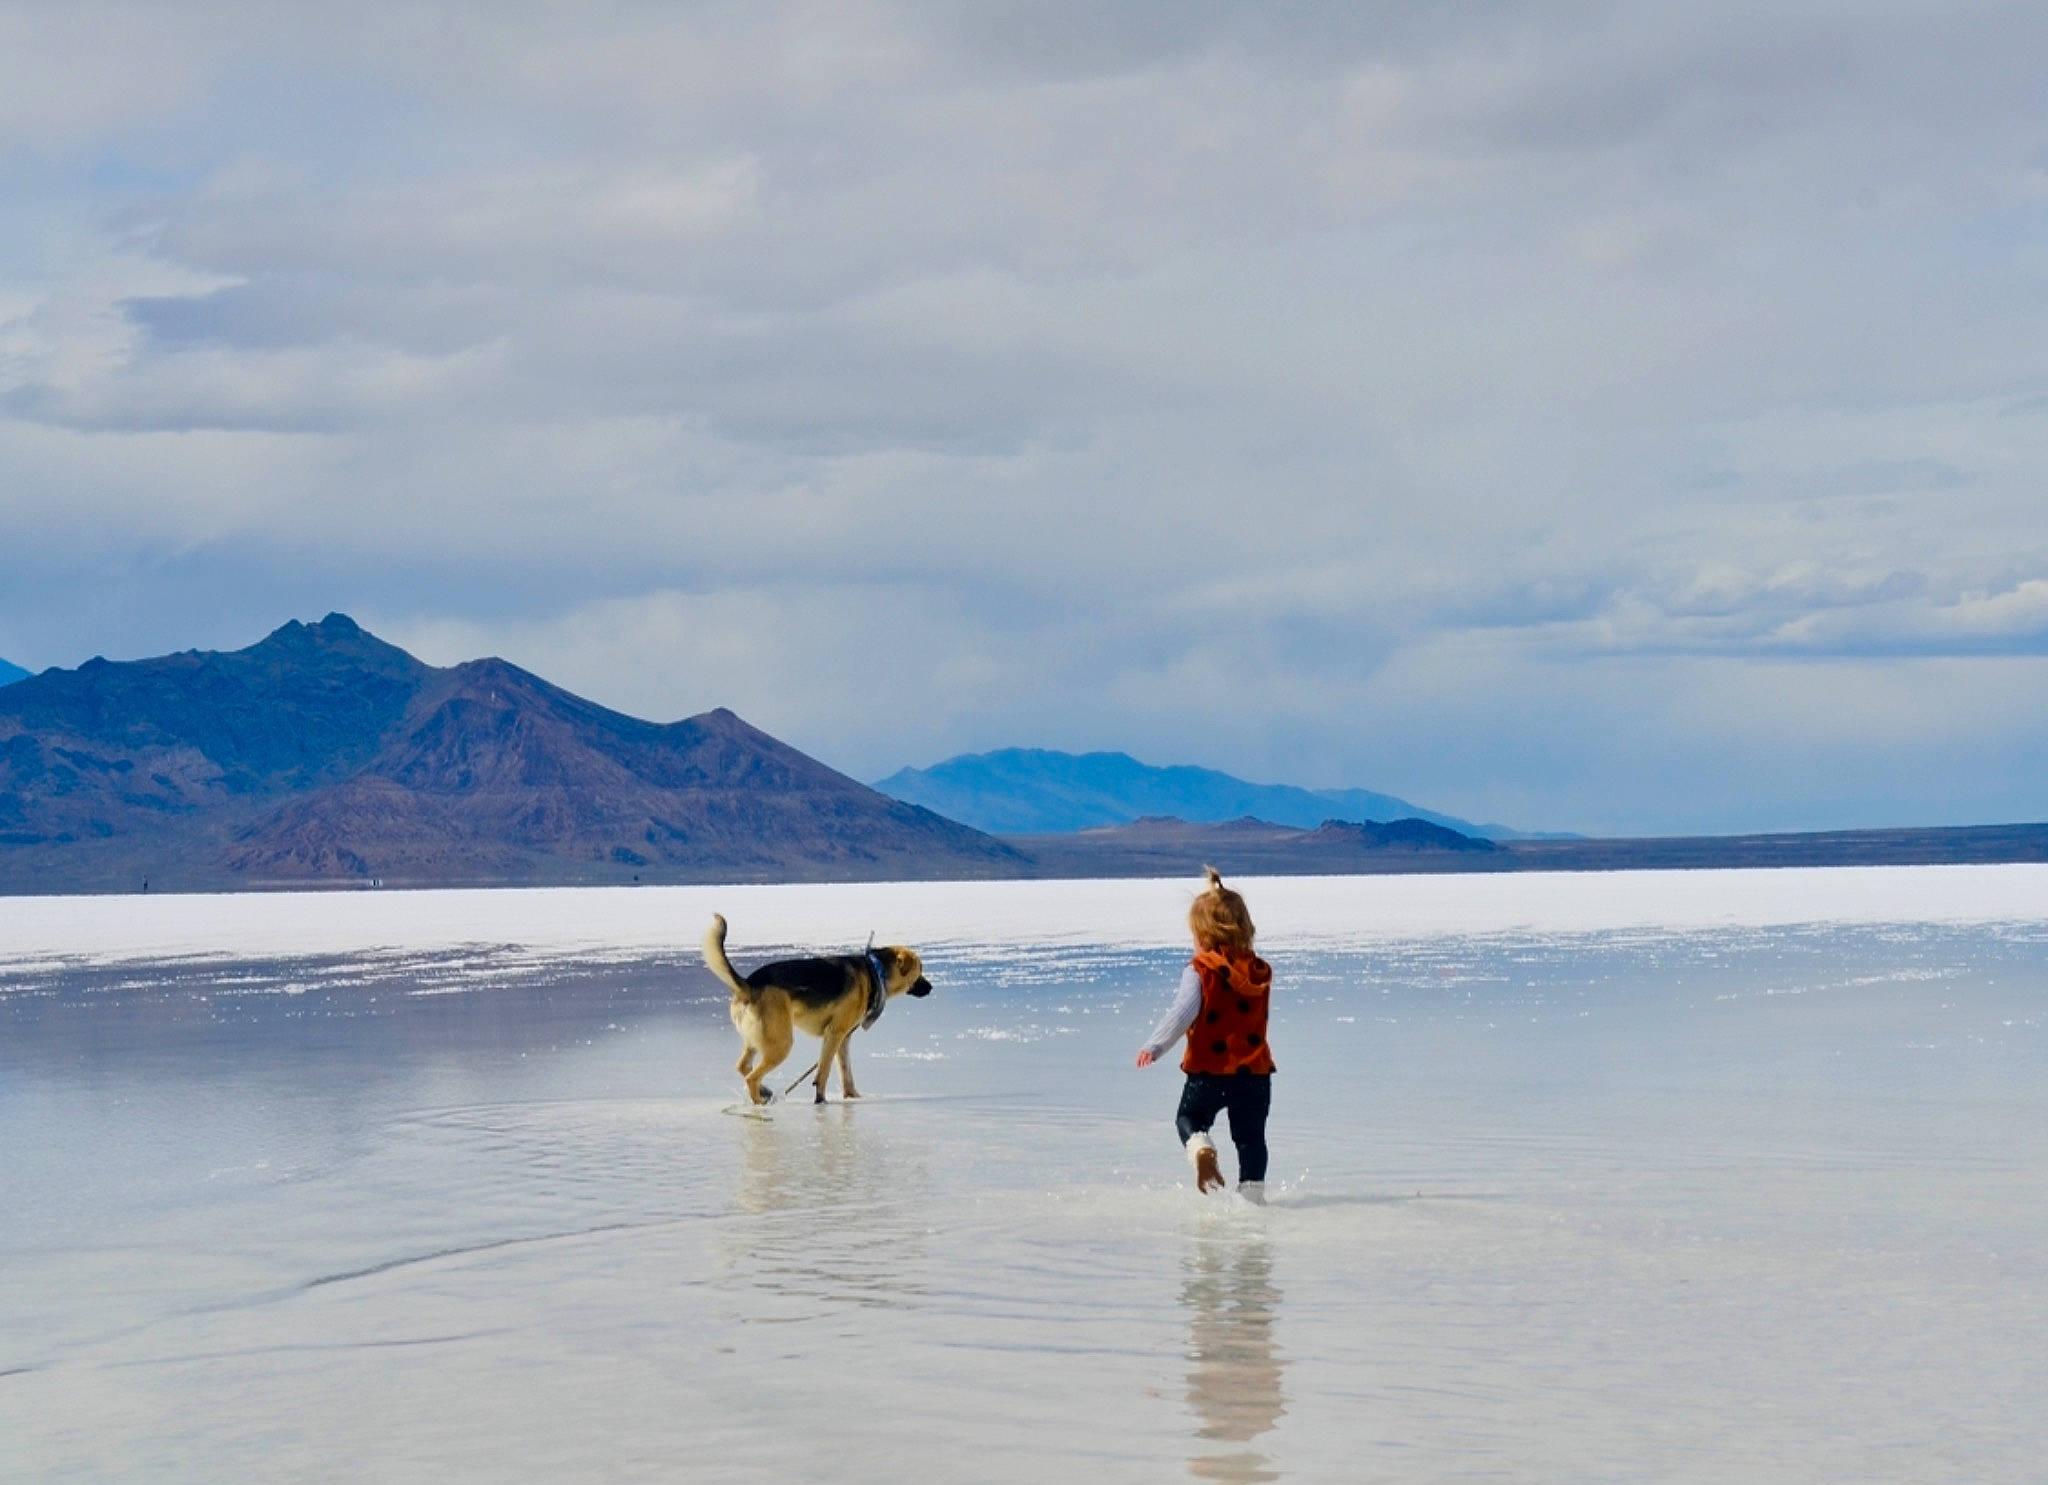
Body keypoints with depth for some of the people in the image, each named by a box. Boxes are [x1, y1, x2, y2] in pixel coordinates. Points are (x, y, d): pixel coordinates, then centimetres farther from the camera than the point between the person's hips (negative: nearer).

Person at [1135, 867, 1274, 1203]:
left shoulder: (1199, 970, -10)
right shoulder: (1261, 972, 4)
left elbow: (1183, 1012, -21)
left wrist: (1154, 1046, -25)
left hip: (1208, 1070, -3)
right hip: (1255, 1071, 3)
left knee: (1189, 1118, 18)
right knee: (1251, 1136, 13)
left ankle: (1200, 1147, -12)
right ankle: (1252, 1191, 9)